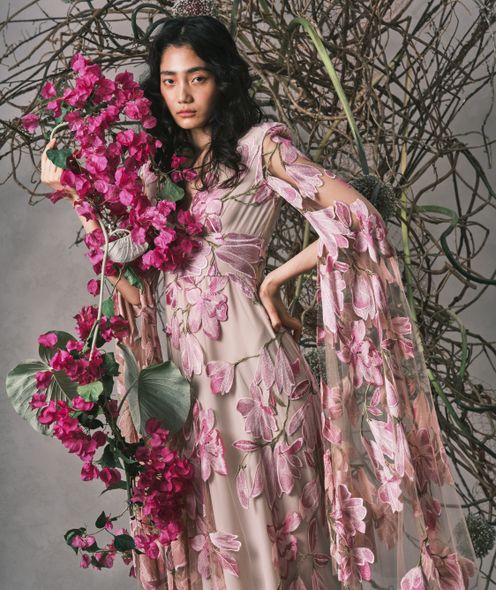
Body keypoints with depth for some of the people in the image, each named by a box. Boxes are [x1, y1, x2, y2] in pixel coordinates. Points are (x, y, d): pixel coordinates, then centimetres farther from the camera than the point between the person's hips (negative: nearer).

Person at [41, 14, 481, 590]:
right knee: (206, 524, 10)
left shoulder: (258, 145, -3)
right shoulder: (166, 163, 16)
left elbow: (357, 216, -15)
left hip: (245, 359, -5)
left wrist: (273, 280, -9)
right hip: (183, 368, 6)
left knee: (258, 516, 2)